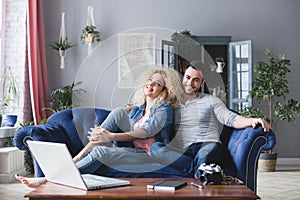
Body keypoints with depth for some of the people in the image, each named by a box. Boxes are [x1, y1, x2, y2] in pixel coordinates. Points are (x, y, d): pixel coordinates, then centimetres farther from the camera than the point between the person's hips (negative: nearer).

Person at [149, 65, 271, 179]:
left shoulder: (211, 100, 17)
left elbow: (231, 119, 3)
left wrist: (252, 120, -18)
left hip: (209, 145, -3)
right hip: (182, 151, 3)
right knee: (155, 148, -29)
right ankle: (197, 169, -36)